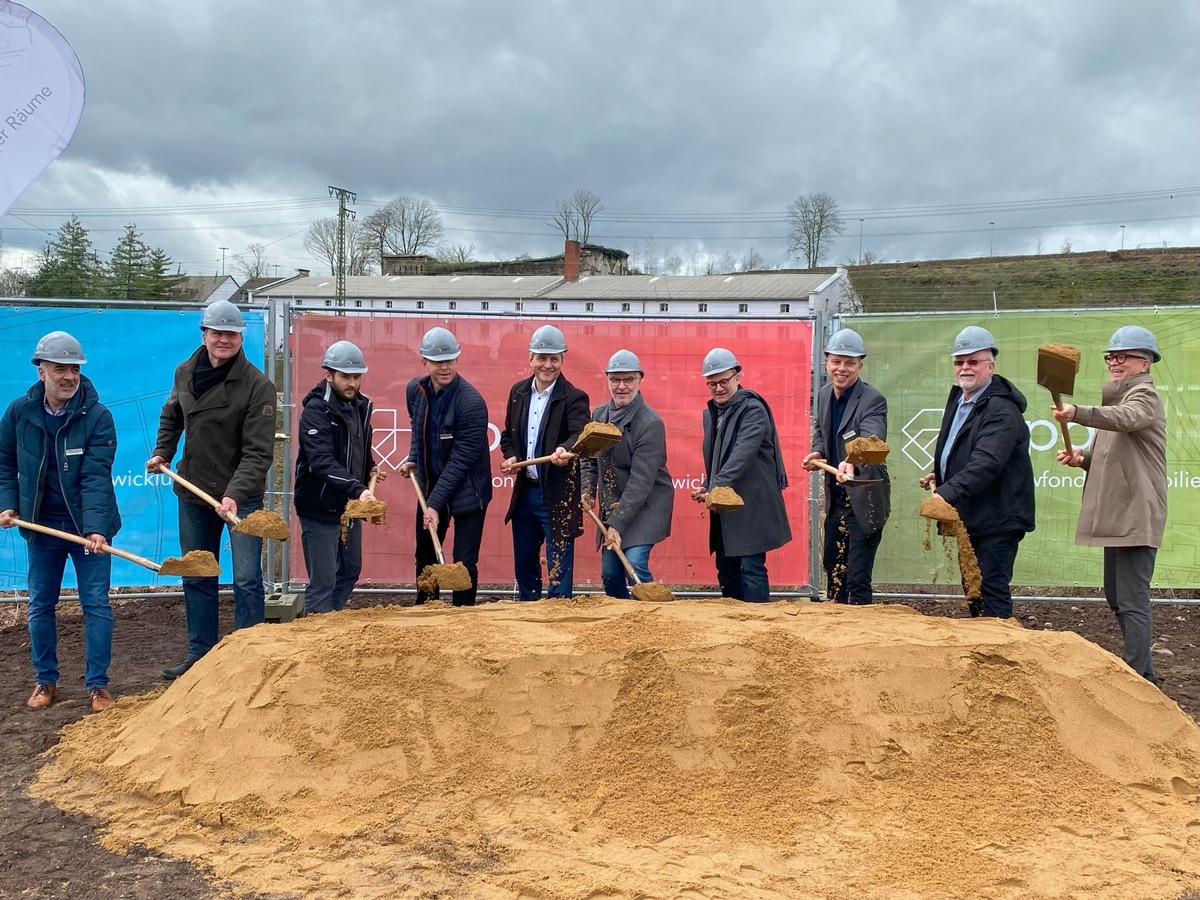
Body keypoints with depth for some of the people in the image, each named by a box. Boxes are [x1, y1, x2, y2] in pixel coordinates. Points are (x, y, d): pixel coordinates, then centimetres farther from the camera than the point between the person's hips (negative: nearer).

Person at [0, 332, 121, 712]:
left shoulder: (97, 416, -16)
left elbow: (96, 478, -22)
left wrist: (94, 529, -33)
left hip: (88, 526, -3)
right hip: (41, 524, 3)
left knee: (96, 604, 0)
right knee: (40, 605, 12)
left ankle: (97, 684, 10)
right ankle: (45, 680, 27)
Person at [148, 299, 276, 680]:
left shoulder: (257, 385, -16)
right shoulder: (185, 373, 2)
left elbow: (258, 453, -22)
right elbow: (171, 416, 22)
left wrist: (235, 494, -32)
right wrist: (162, 452, 7)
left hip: (242, 496, -5)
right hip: (193, 492, 6)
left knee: (247, 580, -3)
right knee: (196, 578, 14)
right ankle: (200, 654, 28)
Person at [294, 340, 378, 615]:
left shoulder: (361, 405, 6)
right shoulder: (316, 411, -19)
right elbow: (322, 463, -33)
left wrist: (369, 466, 6)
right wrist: (357, 489, -44)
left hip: (350, 505, 8)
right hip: (320, 508, -8)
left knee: (350, 571, 19)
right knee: (323, 582, -5)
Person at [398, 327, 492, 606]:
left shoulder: (471, 402, -23)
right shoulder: (416, 390, -2)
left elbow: (462, 459, -23)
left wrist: (435, 503, -23)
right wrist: (413, 459, 3)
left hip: (466, 491, -7)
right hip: (430, 484, 7)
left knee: (464, 563, -3)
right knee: (424, 555, 19)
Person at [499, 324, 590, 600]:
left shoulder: (574, 398, -11)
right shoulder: (518, 392, 8)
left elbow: (580, 434, -28)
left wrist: (565, 450, -49)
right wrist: (512, 457, -3)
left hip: (558, 496, -6)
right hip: (524, 492, 6)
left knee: (558, 572, -2)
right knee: (524, 567, 18)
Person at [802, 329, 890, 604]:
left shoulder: (873, 401, -19)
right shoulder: (824, 394, 3)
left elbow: (870, 443, -37)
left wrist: (851, 464, -58)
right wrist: (818, 452, -1)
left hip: (864, 499, -7)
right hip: (835, 497, 8)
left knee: (858, 578, -7)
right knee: (832, 567, 20)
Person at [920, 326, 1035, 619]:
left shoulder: (1002, 410, -18)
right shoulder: (957, 398, 14)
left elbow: (986, 463, -31)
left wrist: (946, 493, -39)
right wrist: (939, 475, 11)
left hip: (996, 520, -10)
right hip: (969, 518, 10)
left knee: (991, 595, -7)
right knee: (972, 591, 17)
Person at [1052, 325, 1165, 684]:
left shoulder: (1144, 396, -10)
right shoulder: (1119, 396, 21)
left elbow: (1122, 418, -35)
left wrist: (1077, 413, -53)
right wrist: (1083, 457, 9)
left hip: (1137, 517, -11)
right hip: (1118, 516, 11)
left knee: (1132, 601, -10)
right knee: (1117, 597, 18)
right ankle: (1144, 673, 30)